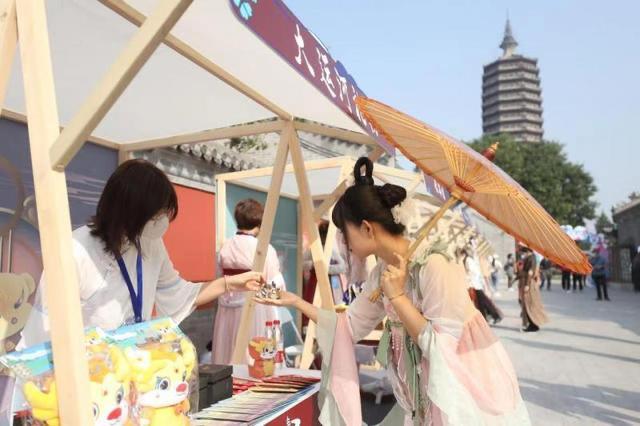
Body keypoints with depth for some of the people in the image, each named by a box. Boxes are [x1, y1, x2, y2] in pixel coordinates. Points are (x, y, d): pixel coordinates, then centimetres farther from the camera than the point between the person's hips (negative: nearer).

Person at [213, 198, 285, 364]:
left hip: (228, 309, 5)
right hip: (256, 309, -5)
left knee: (228, 353, 16)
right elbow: (276, 284, -10)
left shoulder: (225, 246, 0)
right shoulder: (264, 249, -14)